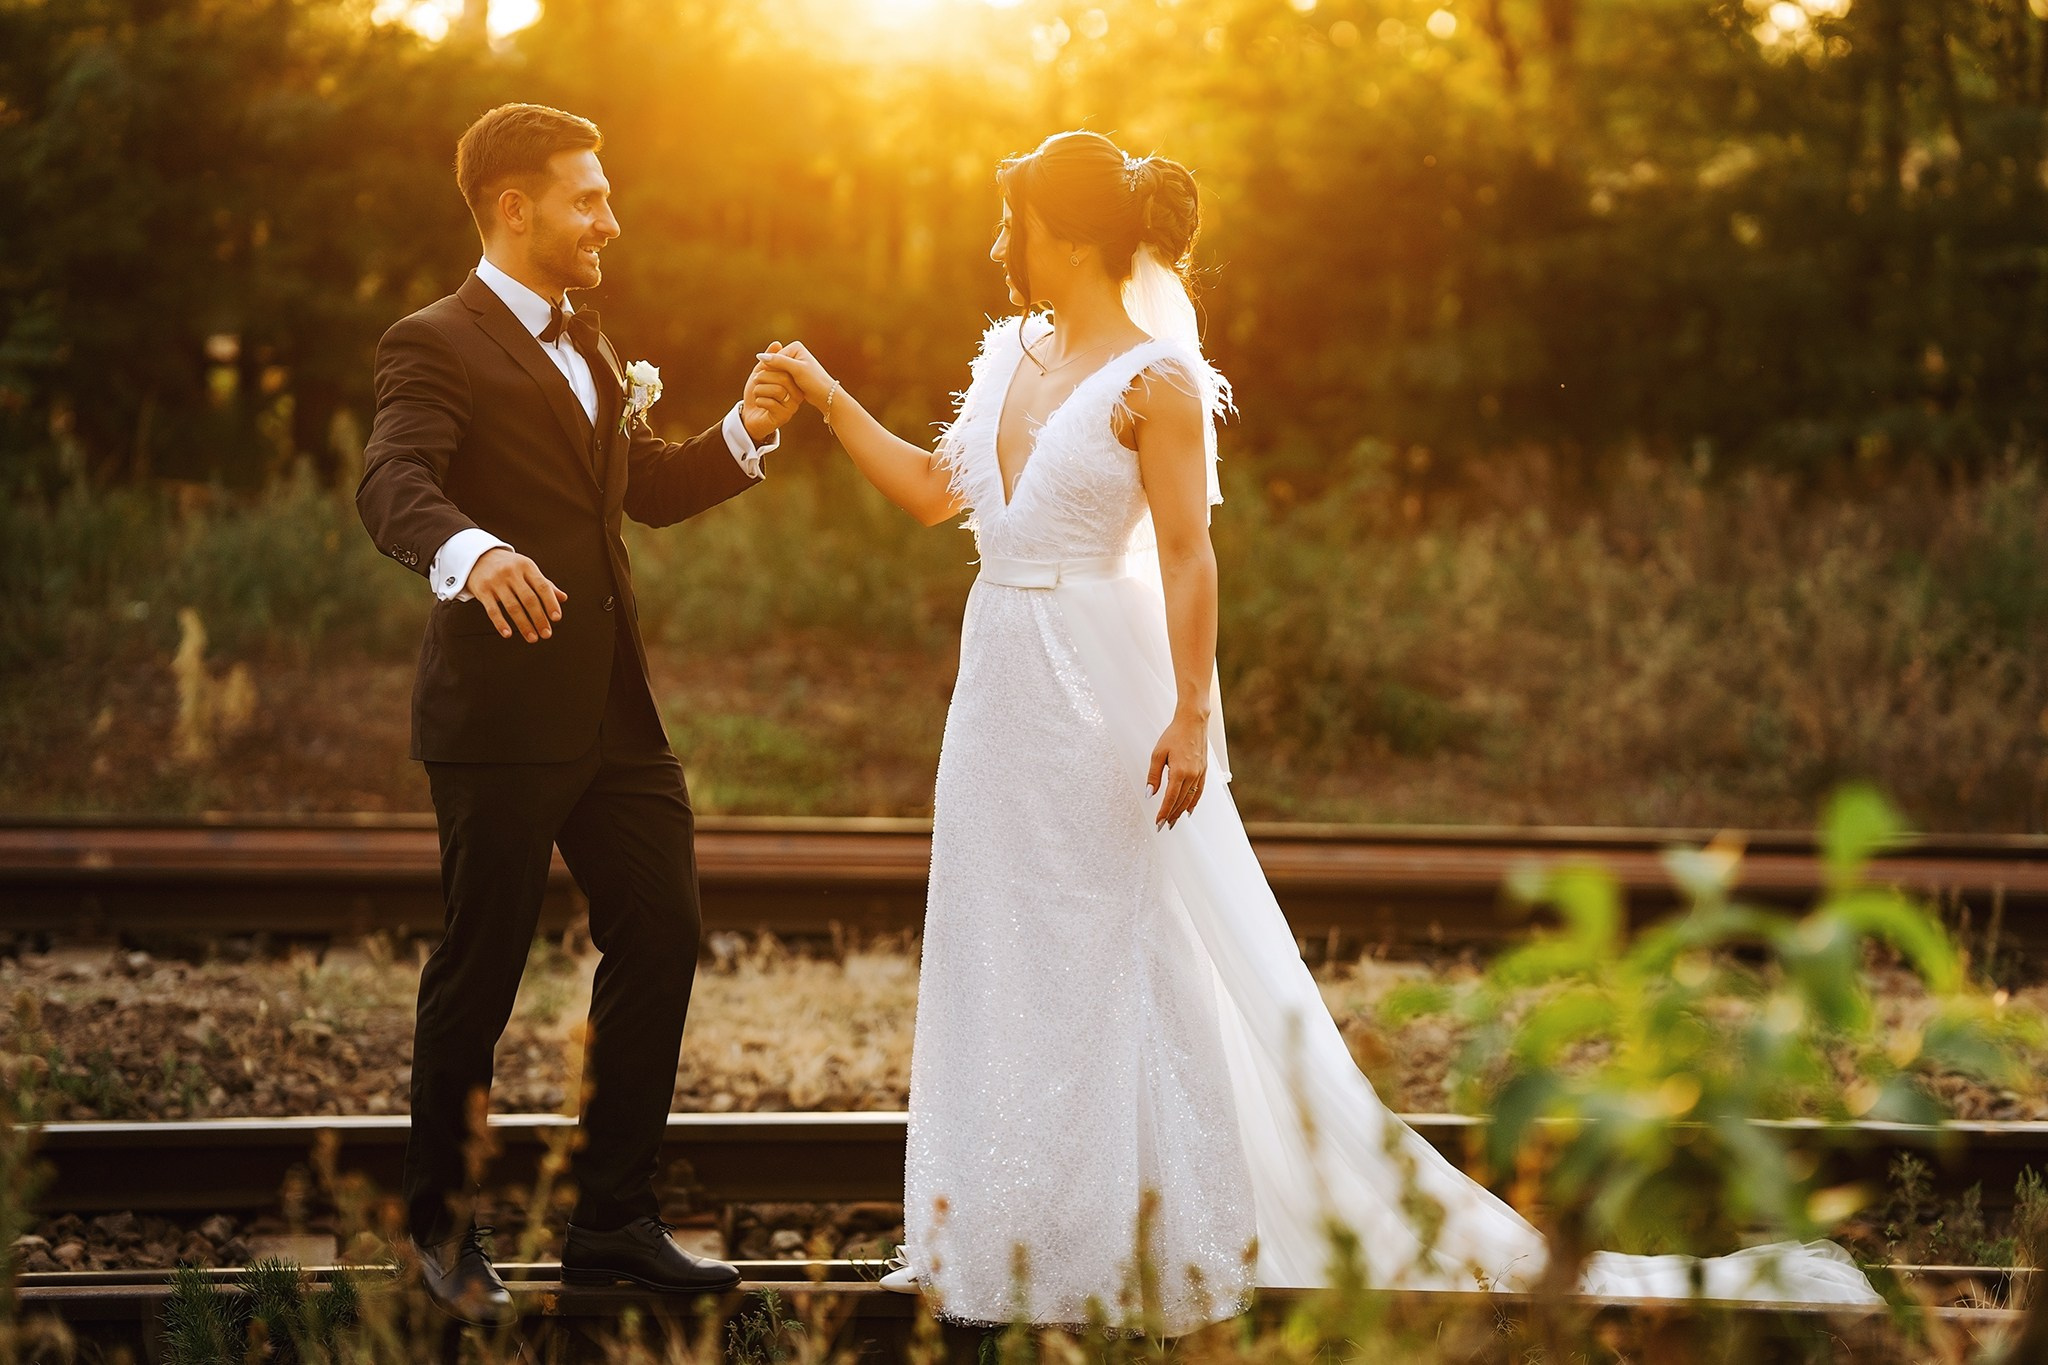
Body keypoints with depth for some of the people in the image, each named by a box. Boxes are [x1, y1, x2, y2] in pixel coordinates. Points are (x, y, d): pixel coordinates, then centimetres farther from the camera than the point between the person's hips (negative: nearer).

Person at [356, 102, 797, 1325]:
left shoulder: (586, 343, 19)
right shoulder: (437, 344, -9)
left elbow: (648, 489, 28)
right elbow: (394, 486, -26)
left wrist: (745, 435, 10)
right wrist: (473, 555, -47)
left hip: (615, 710, 8)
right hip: (503, 716, -8)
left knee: (662, 939, 8)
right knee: (480, 970, 2)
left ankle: (615, 1223, 20)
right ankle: (445, 1230, 18)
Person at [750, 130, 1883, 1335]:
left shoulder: (1154, 379, -13)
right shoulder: (1012, 357, 10)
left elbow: (1188, 554, -17)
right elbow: (931, 491, 19)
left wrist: (1190, 715, -23)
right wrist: (826, 395, 18)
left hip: (1100, 699, -8)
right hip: (1002, 694, 8)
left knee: (1114, 964, -1)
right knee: (1000, 967, 11)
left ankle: (1142, 1247, 10)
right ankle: (1007, 1248, 21)